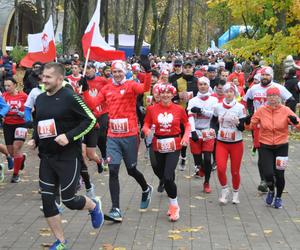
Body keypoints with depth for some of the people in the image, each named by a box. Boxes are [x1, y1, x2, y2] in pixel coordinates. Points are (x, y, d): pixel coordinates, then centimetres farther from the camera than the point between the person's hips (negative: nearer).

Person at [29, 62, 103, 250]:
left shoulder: (70, 97, -14)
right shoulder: (40, 98, 7)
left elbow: (90, 120, -14)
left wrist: (69, 136, -22)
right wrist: (34, 139, 5)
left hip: (68, 157, -6)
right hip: (46, 157, 6)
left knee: (68, 200, -1)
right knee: (47, 200, 3)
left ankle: (94, 206, 33)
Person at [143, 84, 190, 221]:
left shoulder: (179, 109, -2)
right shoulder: (152, 109, -1)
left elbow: (187, 124, 9)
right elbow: (146, 124, 4)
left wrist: (186, 136, -7)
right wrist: (147, 130, -18)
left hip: (174, 146, -3)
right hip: (158, 146, 3)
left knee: (168, 177, -16)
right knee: (162, 176, 10)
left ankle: (174, 206, 3)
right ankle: (173, 204, 30)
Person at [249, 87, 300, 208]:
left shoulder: (285, 110, -6)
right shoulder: (261, 110, -4)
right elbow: (251, 125, 4)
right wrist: (246, 122, -17)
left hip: (281, 147, 0)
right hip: (265, 147, 0)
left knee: (279, 174, 3)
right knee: (268, 173, -11)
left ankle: (278, 197, 32)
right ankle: (271, 190, 25)